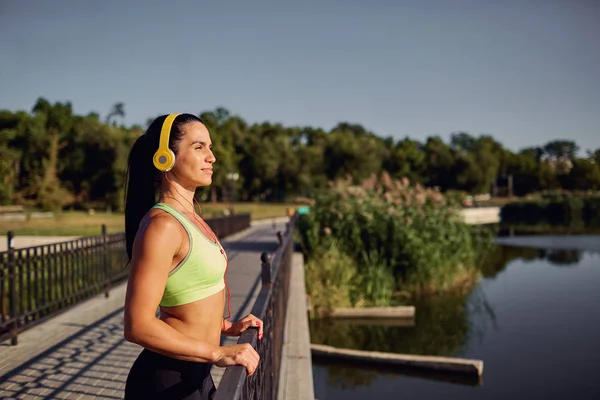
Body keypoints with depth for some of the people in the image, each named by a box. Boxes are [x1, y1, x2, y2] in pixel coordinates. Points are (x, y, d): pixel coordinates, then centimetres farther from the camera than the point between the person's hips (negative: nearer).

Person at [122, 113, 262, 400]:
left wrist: (226, 327, 10)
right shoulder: (162, 225, -21)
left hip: (195, 373, 9)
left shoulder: (189, 217, 7)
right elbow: (138, 326, -25)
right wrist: (217, 353, -23)